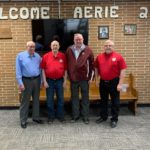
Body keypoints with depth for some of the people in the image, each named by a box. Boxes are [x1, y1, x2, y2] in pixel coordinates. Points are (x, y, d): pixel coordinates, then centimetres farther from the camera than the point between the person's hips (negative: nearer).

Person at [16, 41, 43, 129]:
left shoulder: (37, 56, 6)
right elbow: (18, 70, -8)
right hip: (26, 80, -4)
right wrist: (20, 83, -14)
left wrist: (41, 81, 5)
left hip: (36, 80, 4)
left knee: (36, 99, 14)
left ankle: (36, 117, 28)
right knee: (25, 101, 2)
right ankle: (23, 120, 11)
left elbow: (40, 69, 9)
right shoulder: (20, 56, -5)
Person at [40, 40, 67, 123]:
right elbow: (43, 69, -1)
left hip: (59, 80, 1)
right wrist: (45, 81, -5)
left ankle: (60, 115, 24)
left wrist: (65, 81, 1)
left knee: (60, 99, 10)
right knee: (50, 100, 7)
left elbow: (65, 69, 4)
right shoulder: (46, 56, -2)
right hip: (49, 81, -1)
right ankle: (51, 116, 21)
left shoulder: (63, 56, 0)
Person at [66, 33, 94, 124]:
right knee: (74, 98, 11)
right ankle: (75, 116, 23)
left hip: (84, 78, -2)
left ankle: (86, 116, 17)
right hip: (73, 78, 2)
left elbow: (92, 64, -1)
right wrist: (68, 76, 6)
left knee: (85, 98, 7)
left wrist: (91, 77, -3)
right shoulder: (69, 50, 4)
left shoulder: (88, 50, -2)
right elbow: (67, 64, 9)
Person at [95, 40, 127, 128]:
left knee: (115, 102, 5)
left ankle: (114, 119, 16)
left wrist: (120, 84, -14)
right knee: (103, 101, 16)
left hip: (114, 82, -4)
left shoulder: (118, 57, -10)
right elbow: (96, 69, 12)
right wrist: (97, 80, 7)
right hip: (103, 82, 4)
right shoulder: (99, 57, 2)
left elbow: (122, 71, -11)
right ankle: (103, 116, 31)